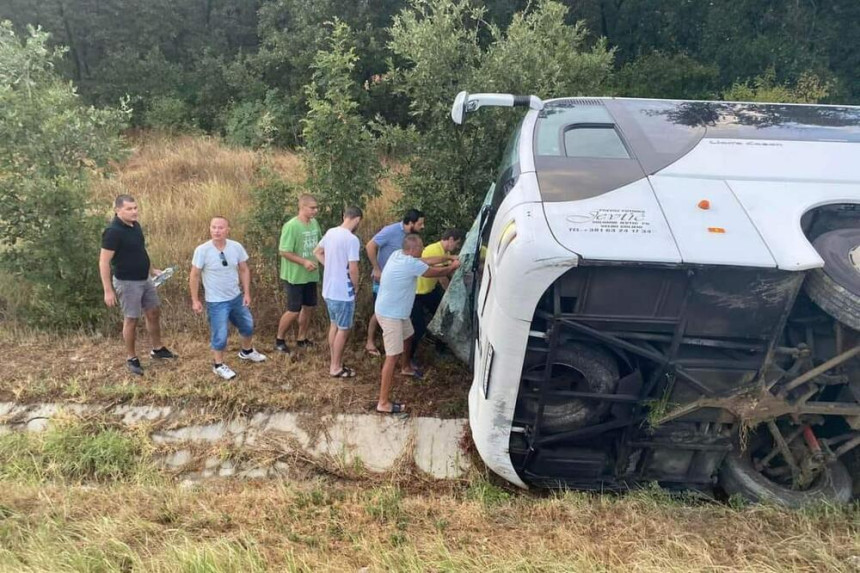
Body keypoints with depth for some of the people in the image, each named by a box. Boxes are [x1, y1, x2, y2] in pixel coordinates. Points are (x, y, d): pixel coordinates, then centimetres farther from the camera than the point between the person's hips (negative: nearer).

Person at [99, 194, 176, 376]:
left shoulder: (135, 225, 3)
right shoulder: (113, 231, -21)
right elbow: (104, 262, -20)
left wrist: (152, 269, 19)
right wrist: (108, 291, -21)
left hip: (144, 279, 8)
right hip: (127, 283, -8)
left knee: (154, 313, 15)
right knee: (131, 320, 3)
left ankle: (157, 349, 31)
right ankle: (131, 358, 18)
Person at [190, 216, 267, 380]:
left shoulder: (236, 247, -9)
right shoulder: (202, 250, -19)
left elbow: (244, 270, 2)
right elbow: (194, 276, -11)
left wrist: (247, 293, -1)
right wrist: (195, 300, -9)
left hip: (237, 297, 5)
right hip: (216, 302, -5)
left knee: (248, 325, 21)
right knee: (220, 335, 3)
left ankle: (246, 351, 48)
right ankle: (218, 365, 26)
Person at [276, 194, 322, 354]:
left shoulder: (314, 223, 2)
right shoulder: (291, 226, -20)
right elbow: (284, 252, -20)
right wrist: (304, 262, -26)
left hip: (311, 275, 7)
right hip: (294, 276, -7)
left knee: (309, 307, 14)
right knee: (294, 311, 0)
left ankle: (301, 338, 31)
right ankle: (279, 339, 21)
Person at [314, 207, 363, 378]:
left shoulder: (330, 232, 4)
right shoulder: (352, 239, -21)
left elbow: (317, 252, 17)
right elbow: (353, 269, -23)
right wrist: (356, 286, -5)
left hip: (329, 289, 8)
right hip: (343, 292, -8)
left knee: (334, 325, 19)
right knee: (343, 329, 5)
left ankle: (334, 363, 29)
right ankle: (336, 368, 13)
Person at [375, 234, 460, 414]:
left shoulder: (398, 254, 2)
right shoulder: (411, 264, -25)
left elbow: (425, 261, 14)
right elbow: (437, 272, -10)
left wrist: (448, 257, 17)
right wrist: (452, 267, 10)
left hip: (397, 311, 10)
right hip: (390, 315, -10)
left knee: (407, 337, 32)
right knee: (393, 356, -10)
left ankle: (406, 368, 59)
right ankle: (383, 402, -7)